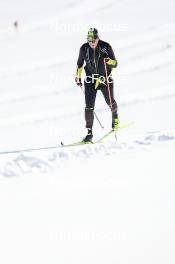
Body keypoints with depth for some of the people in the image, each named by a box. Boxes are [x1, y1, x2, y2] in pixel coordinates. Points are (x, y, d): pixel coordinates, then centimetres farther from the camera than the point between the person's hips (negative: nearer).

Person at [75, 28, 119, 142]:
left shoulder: (106, 47, -14)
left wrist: (108, 60, -31)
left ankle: (115, 116, 49)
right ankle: (89, 132, -3)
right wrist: (78, 76, 12)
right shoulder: (84, 48, -7)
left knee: (110, 102, 13)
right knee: (89, 107, -8)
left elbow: (115, 64, -11)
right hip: (90, 80, 1)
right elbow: (80, 63, 11)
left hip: (105, 80, -1)